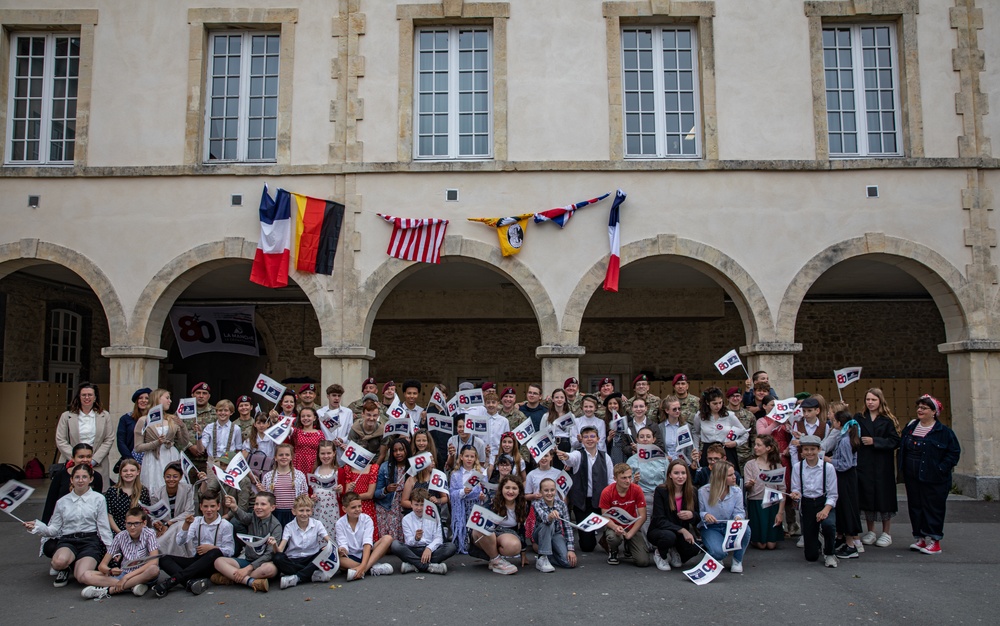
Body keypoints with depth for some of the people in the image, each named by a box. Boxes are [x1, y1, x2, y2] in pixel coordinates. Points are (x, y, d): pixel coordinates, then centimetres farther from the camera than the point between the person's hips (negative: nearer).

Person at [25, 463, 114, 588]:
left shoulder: (98, 499, 6)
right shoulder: (63, 502, 13)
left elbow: (104, 528, 7)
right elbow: (54, 529, 13)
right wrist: (37, 526, -6)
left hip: (90, 540, -1)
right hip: (67, 540, 2)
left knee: (82, 576, -26)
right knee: (59, 561, -35)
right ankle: (63, 570, 4)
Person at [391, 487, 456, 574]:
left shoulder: (434, 517, 6)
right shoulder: (406, 519, 5)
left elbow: (438, 538, -2)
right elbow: (409, 542, -3)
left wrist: (429, 548, -21)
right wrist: (416, 539, -26)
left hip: (430, 550, 1)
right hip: (413, 551, -1)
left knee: (452, 547, -27)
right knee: (394, 545, -29)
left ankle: (415, 565, -30)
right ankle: (429, 566, -33)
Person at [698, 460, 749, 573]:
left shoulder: (737, 492, -2)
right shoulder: (703, 492, -12)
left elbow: (739, 511, -4)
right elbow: (697, 513, -6)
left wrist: (738, 517, -29)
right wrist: (705, 515, -29)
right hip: (710, 528, -3)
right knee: (719, 552, -32)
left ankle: (737, 561, -3)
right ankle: (718, 558, 13)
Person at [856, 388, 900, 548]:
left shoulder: (888, 420, 1)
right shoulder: (859, 419, 8)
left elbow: (895, 441, -8)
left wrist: (874, 441, -14)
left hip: (883, 465, -2)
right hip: (864, 464, 2)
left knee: (884, 496, 1)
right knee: (867, 496, 5)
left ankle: (886, 533, 14)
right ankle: (870, 532, 18)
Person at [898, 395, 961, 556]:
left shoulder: (944, 431, -7)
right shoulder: (910, 427, 10)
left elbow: (954, 452, -7)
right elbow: (902, 449, 16)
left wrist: (941, 469, -14)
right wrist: (903, 469, 7)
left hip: (933, 479, -6)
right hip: (912, 478, 6)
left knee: (933, 508, -1)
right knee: (915, 507, 10)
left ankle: (934, 541, 7)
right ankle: (920, 538, 19)